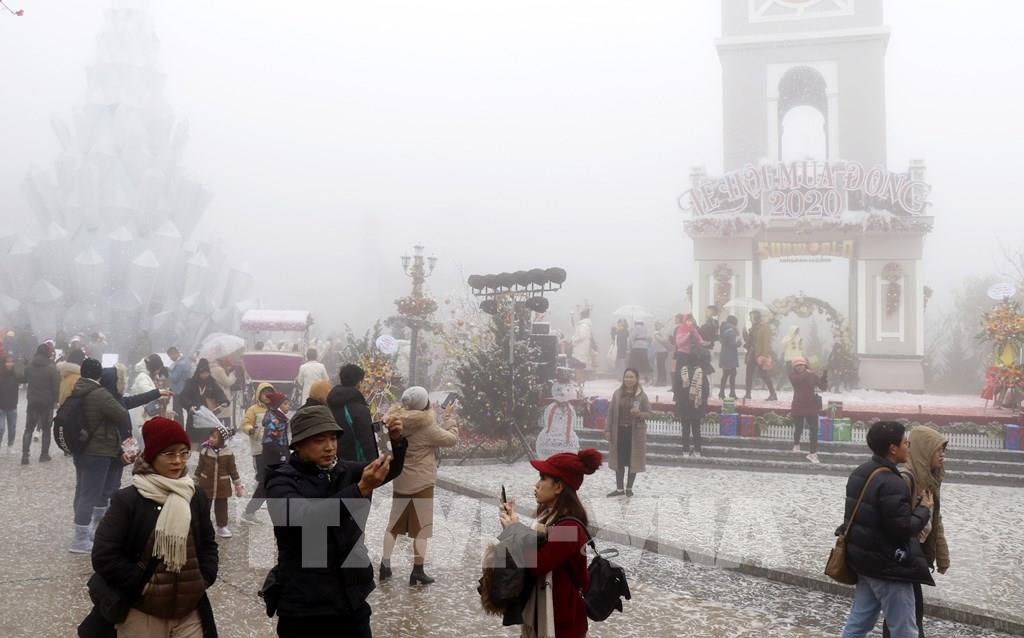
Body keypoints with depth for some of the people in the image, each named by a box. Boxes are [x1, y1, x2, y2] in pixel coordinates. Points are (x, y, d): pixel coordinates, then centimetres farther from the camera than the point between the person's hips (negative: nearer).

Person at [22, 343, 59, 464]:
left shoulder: (30, 367, 1)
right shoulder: (51, 368, -13)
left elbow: (25, 380, 16)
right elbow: (56, 386, -12)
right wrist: (55, 400, -2)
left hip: (32, 401, 3)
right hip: (47, 402, -3)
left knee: (29, 428, 9)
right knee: (46, 428, 9)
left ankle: (25, 455, -3)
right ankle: (44, 454, 9)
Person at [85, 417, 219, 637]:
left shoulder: (195, 495, 5)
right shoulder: (127, 499, -9)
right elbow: (104, 556, -13)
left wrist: (204, 579, 0)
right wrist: (142, 586, -13)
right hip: (142, 615, -3)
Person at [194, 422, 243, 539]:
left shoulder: (228, 453, -10)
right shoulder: (204, 450, -7)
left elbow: (233, 470, -2)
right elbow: (199, 467, 4)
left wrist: (238, 486, 0)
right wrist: (194, 482, 9)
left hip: (222, 486, -1)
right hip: (206, 484, 1)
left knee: (221, 506, 7)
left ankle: (222, 526, 21)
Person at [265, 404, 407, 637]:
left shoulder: (343, 471, 4)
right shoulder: (282, 482, -10)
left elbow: (390, 470, -6)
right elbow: (307, 517, -27)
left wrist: (396, 441, -26)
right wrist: (361, 489, -36)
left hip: (351, 598, 4)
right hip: (304, 605, -4)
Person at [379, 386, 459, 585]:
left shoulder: (397, 420, -7)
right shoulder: (427, 426, -21)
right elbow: (451, 438, -11)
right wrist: (450, 416, 3)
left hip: (400, 481, 5)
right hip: (422, 482, -5)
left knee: (395, 524, 17)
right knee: (421, 526, 5)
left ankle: (385, 564, 14)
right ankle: (418, 571, 7)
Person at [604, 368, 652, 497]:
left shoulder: (642, 395, -4)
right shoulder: (617, 394, 2)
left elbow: (649, 414, -1)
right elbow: (611, 412, 4)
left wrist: (639, 413, -22)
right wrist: (608, 429, 0)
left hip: (635, 432, -2)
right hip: (619, 431, 2)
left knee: (633, 461, 5)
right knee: (619, 460, 8)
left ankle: (629, 488, 19)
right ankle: (619, 488, 17)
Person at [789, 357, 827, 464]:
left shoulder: (813, 376, 0)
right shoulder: (793, 375, -4)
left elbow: (823, 387, -4)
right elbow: (797, 379, -27)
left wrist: (824, 377, -17)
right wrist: (806, 373, -32)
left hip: (811, 407, 1)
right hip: (798, 407, -1)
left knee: (814, 430, -2)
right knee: (798, 428, 11)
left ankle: (813, 454, 5)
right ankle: (796, 444, 42)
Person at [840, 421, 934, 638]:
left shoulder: (860, 474, 7)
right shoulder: (891, 484, -24)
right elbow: (903, 529, -24)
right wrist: (924, 509, -7)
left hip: (864, 559, 9)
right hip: (888, 567, -9)